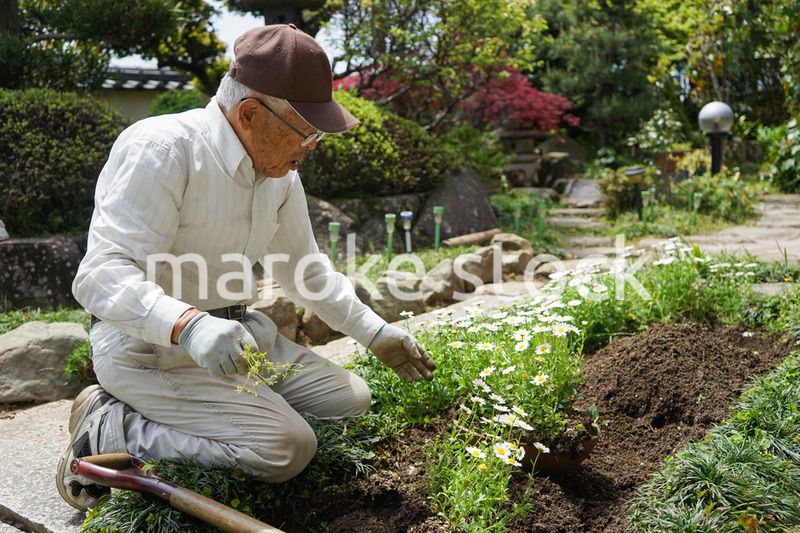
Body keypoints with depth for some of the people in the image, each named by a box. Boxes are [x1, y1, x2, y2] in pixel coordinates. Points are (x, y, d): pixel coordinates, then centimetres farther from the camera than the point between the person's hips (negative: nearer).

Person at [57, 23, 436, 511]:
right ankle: (106, 431, -5)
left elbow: (306, 270, 17)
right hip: (150, 345, -9)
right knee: (288, 448, -21)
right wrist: (189, 325, -44)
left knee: (351, 400, 6)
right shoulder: (161, 149, -20)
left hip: (234, 332, 9)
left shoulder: (280, 172, 5)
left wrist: (377, 334, 13)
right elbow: (102, 276, -27)